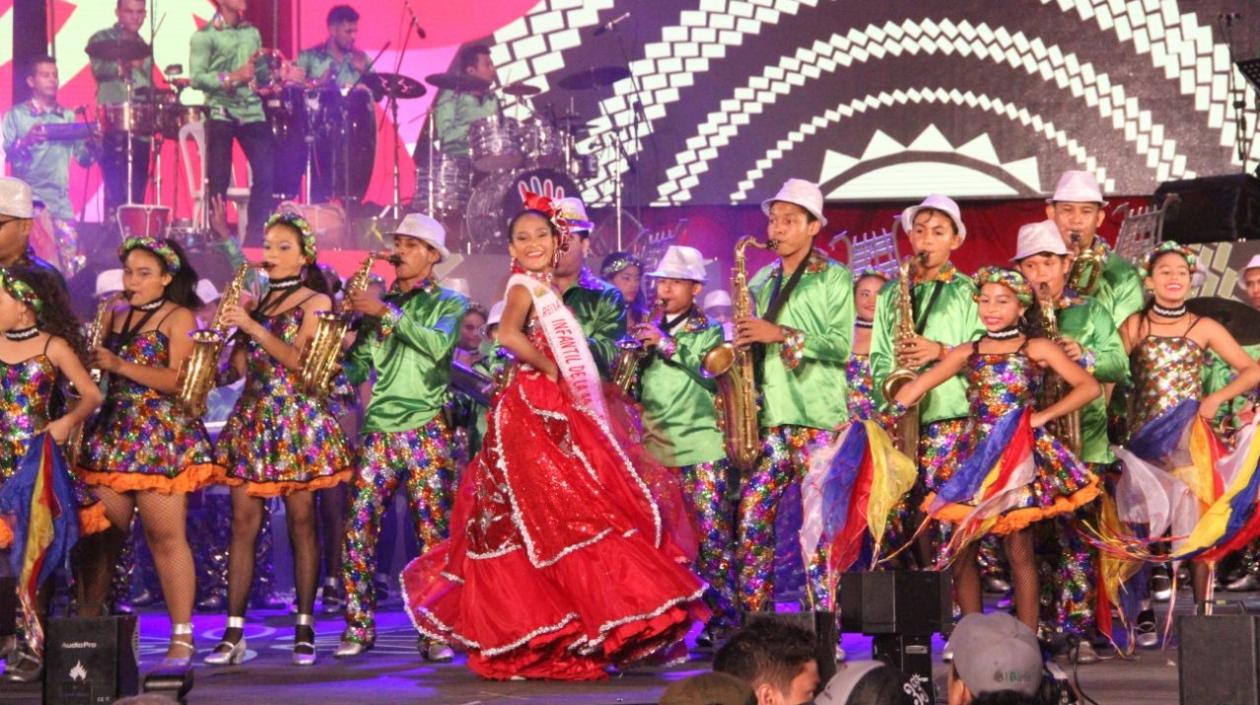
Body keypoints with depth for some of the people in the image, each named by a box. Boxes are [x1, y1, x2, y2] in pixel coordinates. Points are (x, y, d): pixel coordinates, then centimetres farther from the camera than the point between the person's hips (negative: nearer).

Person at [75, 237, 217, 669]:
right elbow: (98, 365, 17)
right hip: (111, 432, 6)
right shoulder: (115, 314, 17)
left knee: (166, 536, -8)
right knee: (100, 534, 3)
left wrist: (121, 365, -18)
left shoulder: (178, 317, -1)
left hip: (161, 436, -5)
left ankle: (182, 637, -6)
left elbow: (179, 380, -11)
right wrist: (92, 362, -6)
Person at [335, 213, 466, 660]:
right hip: (378, 430, 4)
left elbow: (439, 344, -15)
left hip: (426, 429, -4)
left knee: (433, 530, -6)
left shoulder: (448, 303, 7)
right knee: (358, 527, -5)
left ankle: (436, 631, -2)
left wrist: (389, 313, -15)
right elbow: (358, 369, 15)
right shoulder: (377, 303, 18)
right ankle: (359, 627, 2)